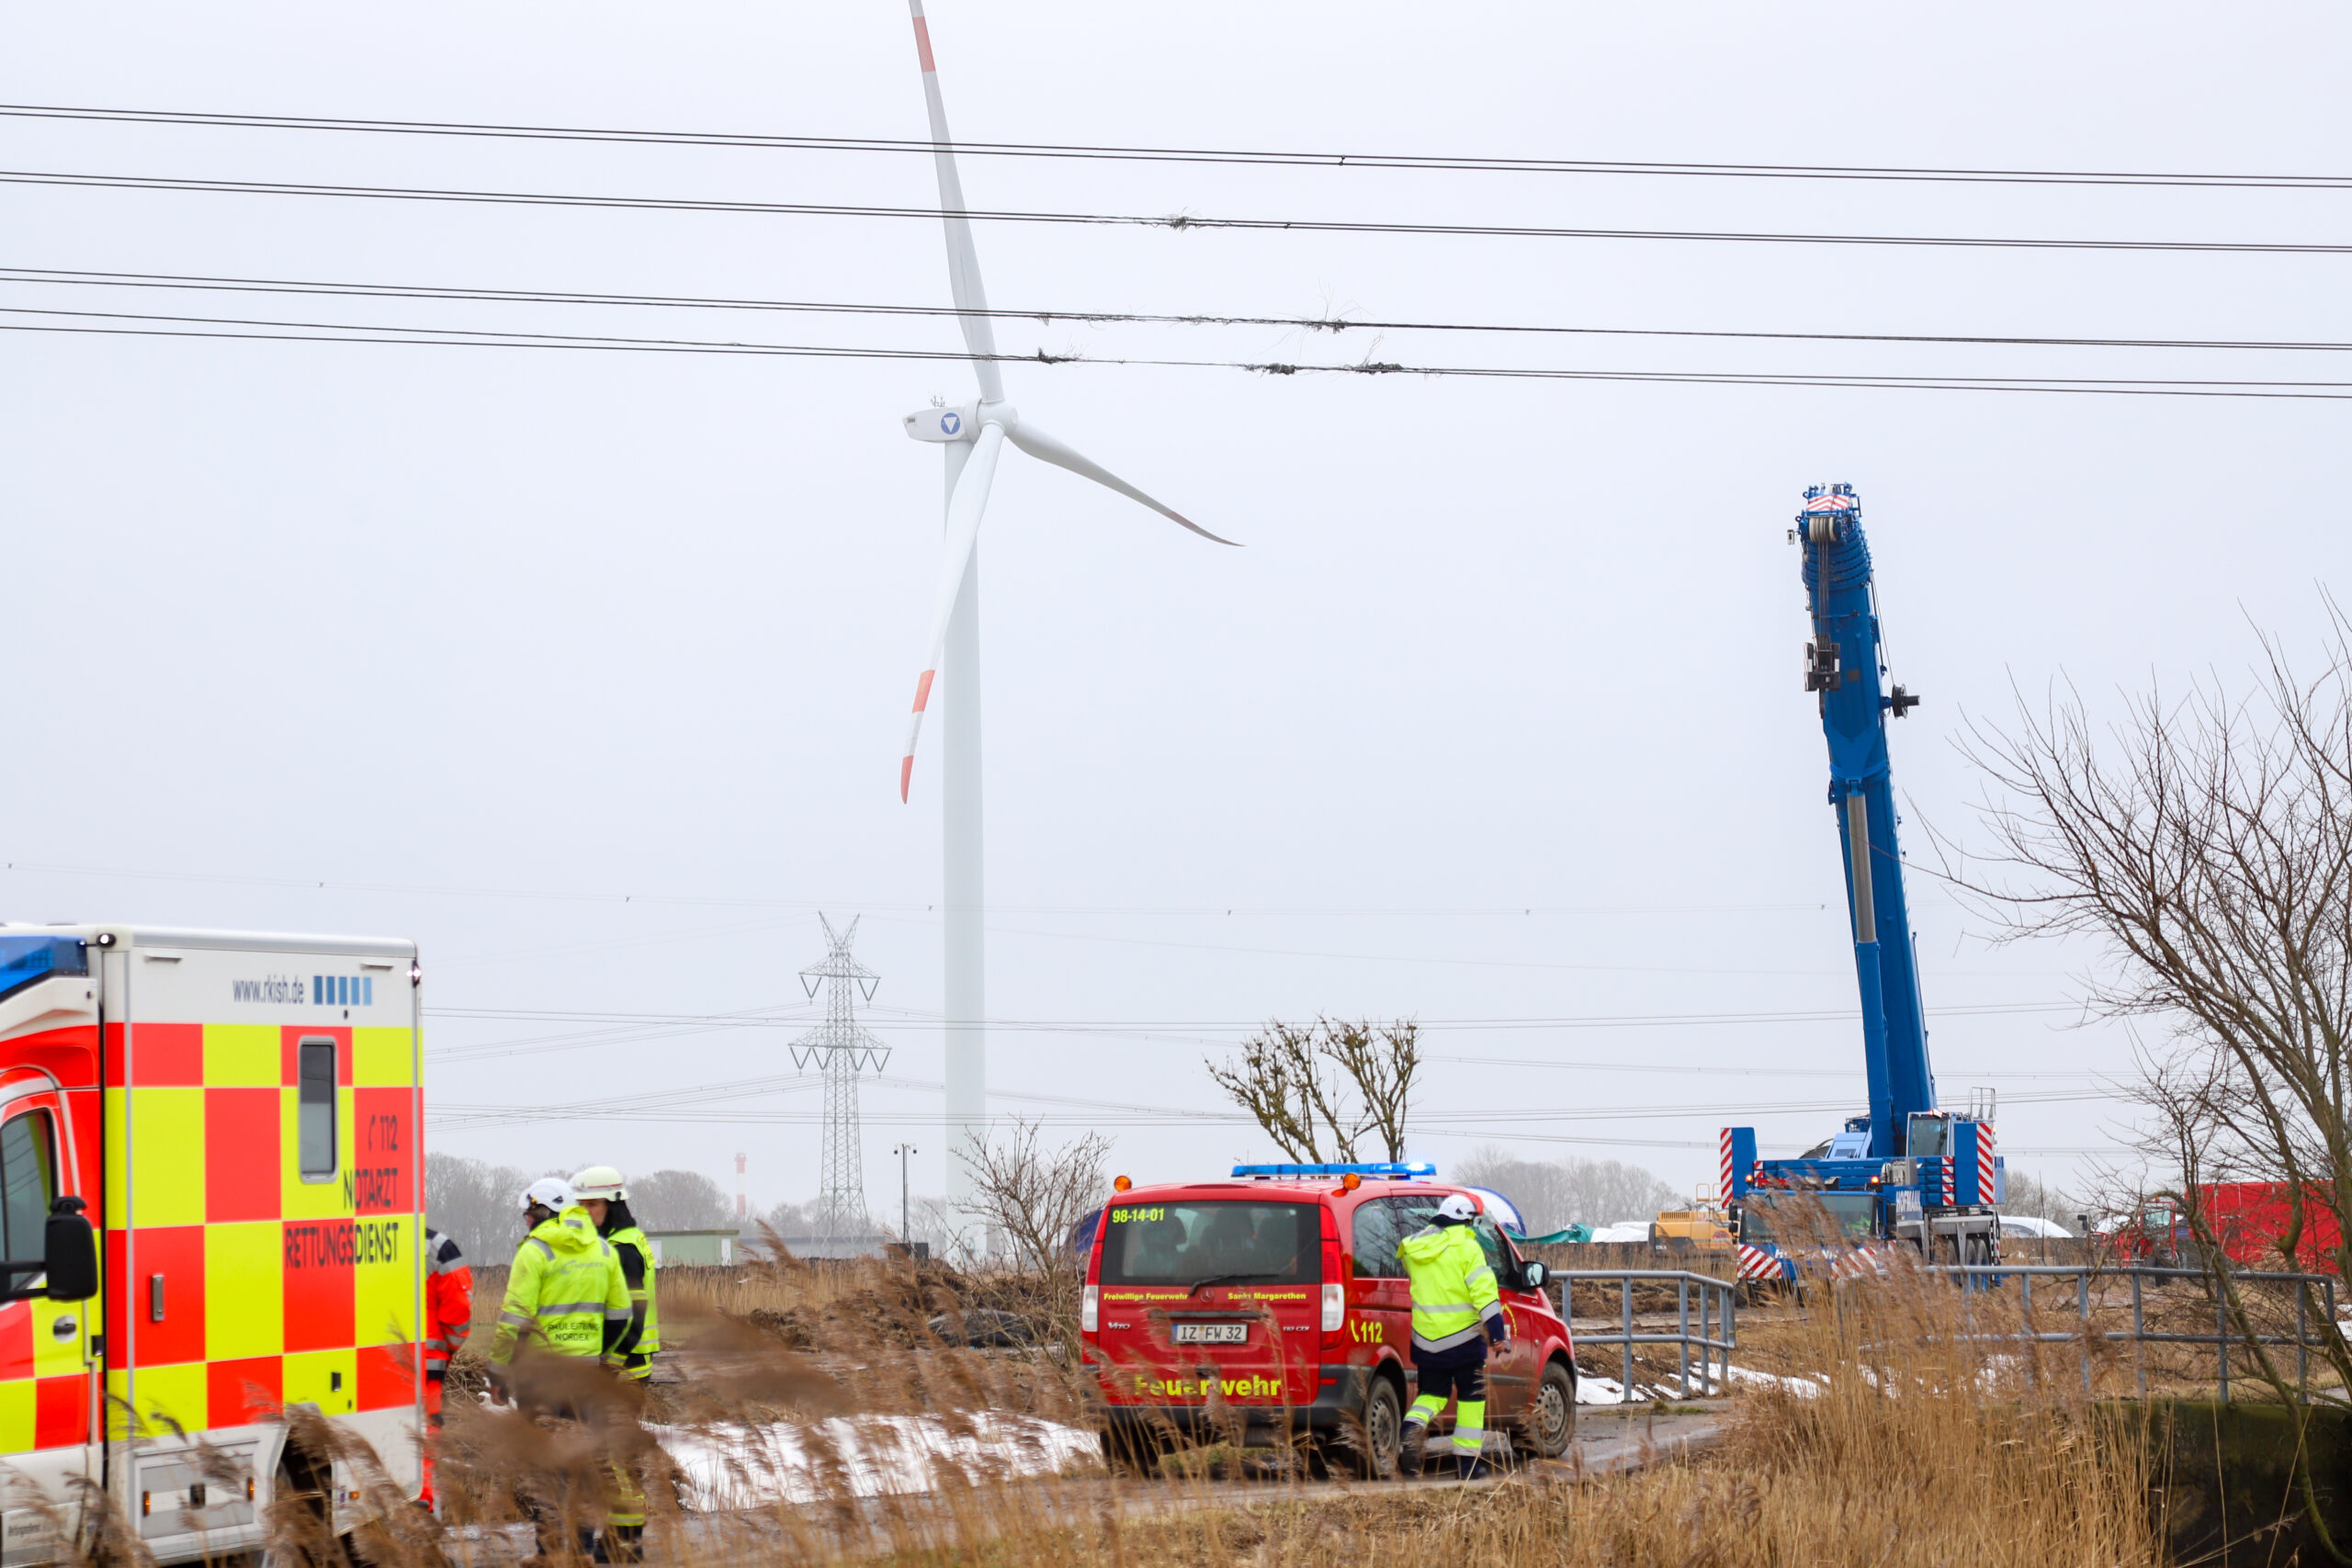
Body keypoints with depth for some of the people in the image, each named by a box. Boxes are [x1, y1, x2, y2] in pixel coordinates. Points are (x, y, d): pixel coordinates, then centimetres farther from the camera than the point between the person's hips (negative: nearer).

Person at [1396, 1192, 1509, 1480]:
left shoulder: (1414, 1248, 6)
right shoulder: (1467, 1248, -10)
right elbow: (1484, 1292, -15)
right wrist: (1498, 1329, -14)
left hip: (1426, 1337, 4)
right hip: (1462, 1337, -4)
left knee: (1432, 1392, 16)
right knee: (1471, 1397, 8)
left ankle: (1414, 1425, -15)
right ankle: (1468, 1462, 8)